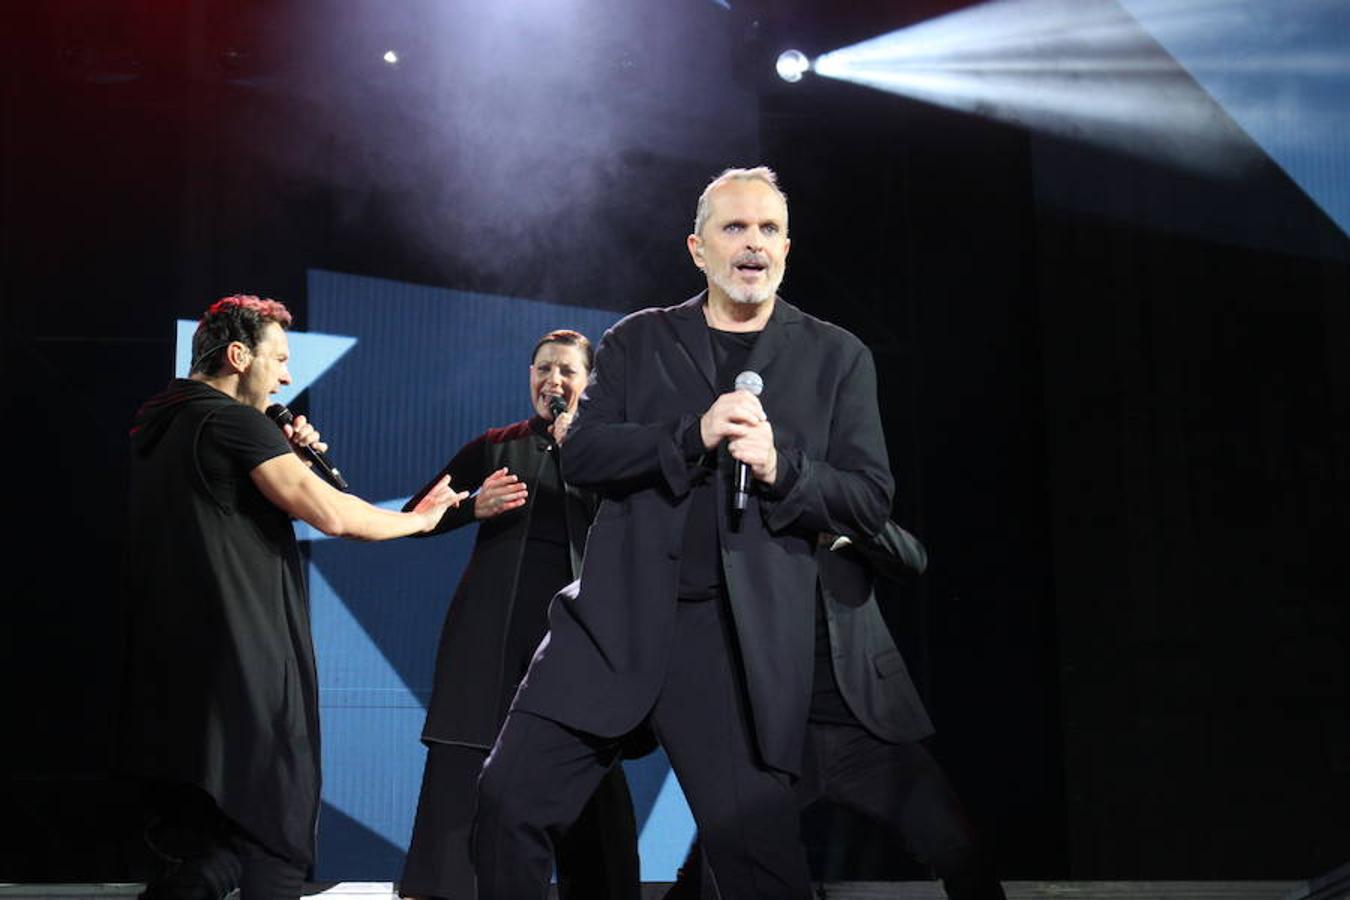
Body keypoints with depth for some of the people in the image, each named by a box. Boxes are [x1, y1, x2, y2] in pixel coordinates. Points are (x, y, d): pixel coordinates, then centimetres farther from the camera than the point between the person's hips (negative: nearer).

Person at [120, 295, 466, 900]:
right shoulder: (234, 422, -12)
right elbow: (332, 515, -20)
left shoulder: (154, 424, 16)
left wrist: (287, 457, 12)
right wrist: (418, 518, -5)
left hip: (162, 669, 9)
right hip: (241, 666, -9)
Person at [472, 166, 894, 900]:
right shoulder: (636, 341, 12)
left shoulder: (835, 357, 8)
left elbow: (870, 500, 3)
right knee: (508, 799, 0)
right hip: (618, 617, 2)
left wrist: (782, 468, -15)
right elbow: (580, 456, 0)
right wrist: (693, 435, -14)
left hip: (743, 639, -1)